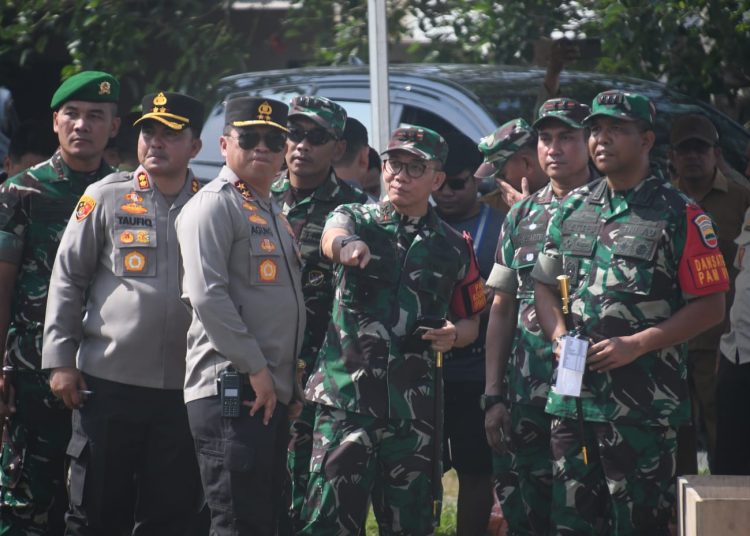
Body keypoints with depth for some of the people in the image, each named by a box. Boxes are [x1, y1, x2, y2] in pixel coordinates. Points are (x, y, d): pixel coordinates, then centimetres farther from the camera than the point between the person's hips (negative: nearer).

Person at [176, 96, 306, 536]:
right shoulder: (214, 205, -7)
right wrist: (255, 369, -18)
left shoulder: (275, 212, 21)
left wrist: (292, 385, 19)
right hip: (231, 391, -9)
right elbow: (206, 294, -17)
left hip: (273, 394, 9)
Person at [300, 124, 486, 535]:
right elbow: (332, 238, -21)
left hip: (414, 406, 3)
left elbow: (470, 321, 20)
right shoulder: (355, 219, 4)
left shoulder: (453, 247, 11)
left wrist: (454, 335, -5)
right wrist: (347, 244, -46)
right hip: (346, 397, -3)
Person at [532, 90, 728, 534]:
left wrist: (635, 345, -15)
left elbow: (711, 306, -8)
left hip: (644, 405, -5)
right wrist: (559, 334, 0)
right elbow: (545, 285, 21)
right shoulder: (572, 210, 13)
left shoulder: (679, 216, -5)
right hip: (574, 396, 5)